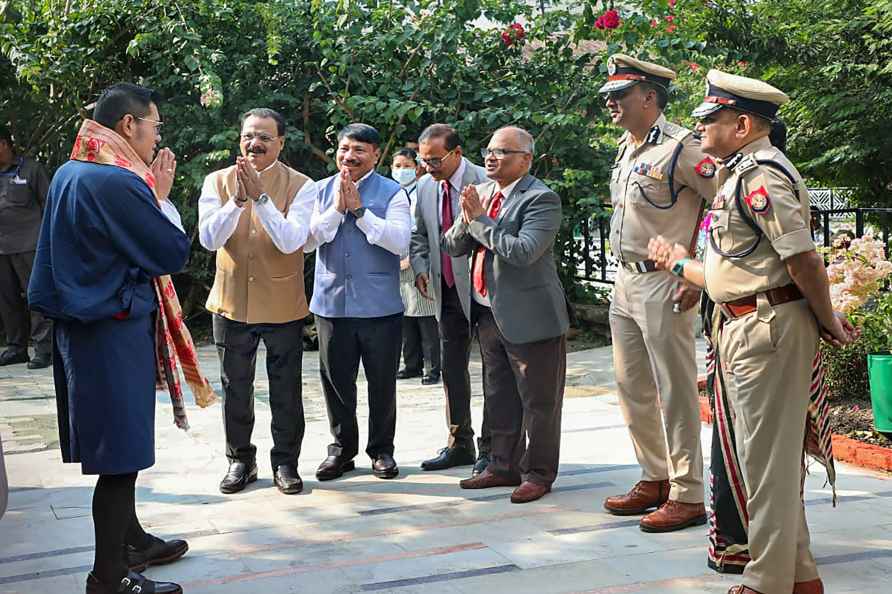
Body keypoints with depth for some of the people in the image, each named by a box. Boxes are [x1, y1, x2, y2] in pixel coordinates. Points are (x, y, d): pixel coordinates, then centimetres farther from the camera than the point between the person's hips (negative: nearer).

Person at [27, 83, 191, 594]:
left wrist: (148, 193, 10)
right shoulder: (118, 184, -21)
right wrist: (160, 196, -3)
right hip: (116, 331, -10)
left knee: (118, 448, 20)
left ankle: (128, 540, 35)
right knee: (122, 453, -1)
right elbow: (175, 254, -15)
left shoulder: (70, 174, 9)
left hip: (82, 325, 10)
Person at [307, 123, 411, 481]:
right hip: (332, 301, 2)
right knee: (336, 380, 10)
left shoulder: (392, 193, -2)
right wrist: (336, 209, -12)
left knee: (382, 382, 7)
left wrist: (359, 210, -15)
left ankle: (382, 450, 22)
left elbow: (400, 243, -14)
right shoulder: (321, 190, 6)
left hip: (380, 305, -2)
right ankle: (342, 448, 25)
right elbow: (307, 239, -2)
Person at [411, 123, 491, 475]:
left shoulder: (485, 183, -14)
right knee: (452, 369, 13)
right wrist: (420, 267, 3)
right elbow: (419, 235, 17)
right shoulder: (425, 187, 7)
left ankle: (490, 447, 11)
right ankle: (459, 444, 24)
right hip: (447, 291, 7)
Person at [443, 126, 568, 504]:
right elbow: (452, 247, 8)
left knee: (538, 402, 4)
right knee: (499, 399, 18)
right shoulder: (482, 192, 9)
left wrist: (480, 220, -19)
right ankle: (504, 466, 31)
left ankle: (537, 474, 15)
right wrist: (467, 220, -12)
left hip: (530, 316, -8)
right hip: (488, 313, 8)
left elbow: (523, 252, -27)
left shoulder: (541, 199, -14)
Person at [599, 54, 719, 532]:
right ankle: (655, 479, 28)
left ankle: (687, 496, 6)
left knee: (675, 394, -3)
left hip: (663, 286, -9)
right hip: (625, 282, 9)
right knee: (633, 390, 14)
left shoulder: (679, 146, -14)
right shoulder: (625, 149, 14)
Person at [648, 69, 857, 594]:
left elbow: (804, 260, -22)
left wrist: (827, 323, -10)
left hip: (767, 328, -11)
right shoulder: (743, 172, 17)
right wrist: (681, 264, 30)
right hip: (744, 328, 11)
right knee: (774, 457, 17)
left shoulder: (759, 175, -16)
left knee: (766, 458, -2)